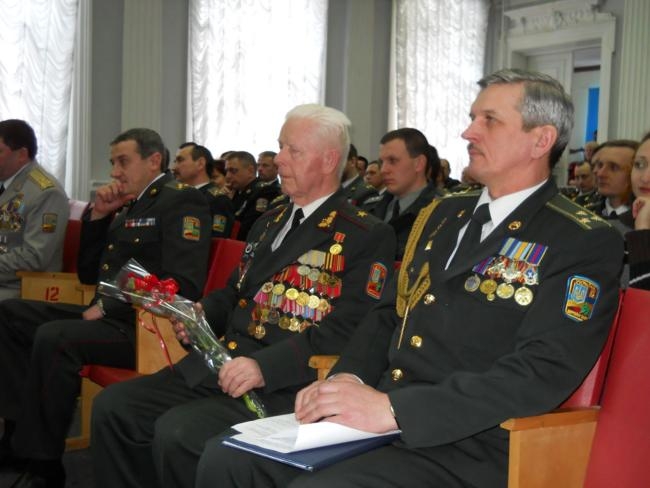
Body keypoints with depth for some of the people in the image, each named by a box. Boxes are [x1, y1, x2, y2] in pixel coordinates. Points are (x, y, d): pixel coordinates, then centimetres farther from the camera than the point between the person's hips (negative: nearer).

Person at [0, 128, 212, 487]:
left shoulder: (182, 200, -6)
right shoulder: (128, 206, 19)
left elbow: (181, 285, -19)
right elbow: (89, 275, 23)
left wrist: (107, 308, -17)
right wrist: (98, 215, 10)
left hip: (142, 327, -9)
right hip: (108, 316, 10)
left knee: (53, 337, -30)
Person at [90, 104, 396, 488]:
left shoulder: (367, 236, -5)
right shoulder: (270, 223, 22)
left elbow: (346, 332, -15)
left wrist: (265, 366, -23)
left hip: (282, 388, -8)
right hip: (215, 368, 8)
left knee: (177, 432, -27)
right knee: (113, 406, -6)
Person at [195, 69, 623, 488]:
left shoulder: (587, 243, -7)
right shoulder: (441, 214, 17)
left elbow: (544, 373, -19)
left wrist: (393, 408, -23)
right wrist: (346, 378, -1)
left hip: (465, 449, -6)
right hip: (372, 419, 7)